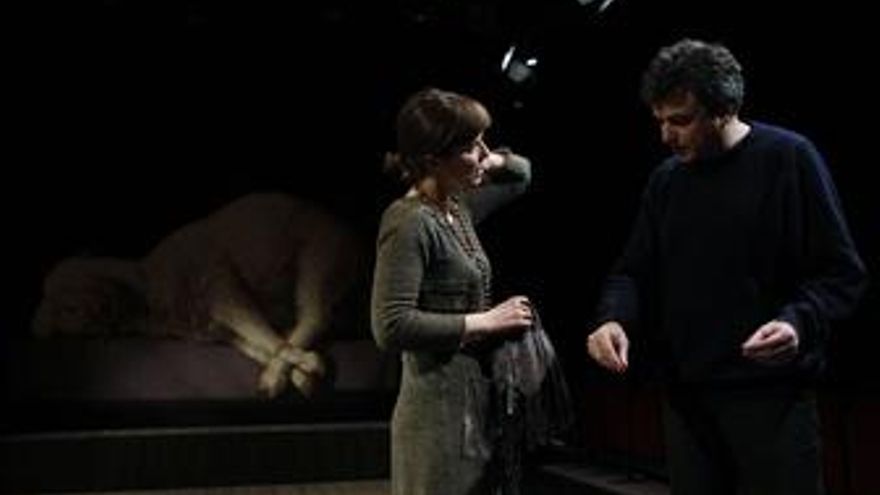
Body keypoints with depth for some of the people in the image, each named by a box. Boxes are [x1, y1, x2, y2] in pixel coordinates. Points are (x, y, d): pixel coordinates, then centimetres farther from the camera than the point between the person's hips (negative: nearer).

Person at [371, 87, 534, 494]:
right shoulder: (410, 223, -17)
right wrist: (485, 321, -19)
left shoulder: (458, 208, 8)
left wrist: (494, 163, 4)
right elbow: (391, 327, -25)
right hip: (440, 415, -8)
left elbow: (521, 173, 27)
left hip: (476, 408, 9)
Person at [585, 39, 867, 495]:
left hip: (772, 392, -4)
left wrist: (799, 321, -24)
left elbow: (841, 271, -5)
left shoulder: (788, 158, -6)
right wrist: (614, 318, -10)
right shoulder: (665, 180, 9)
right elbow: (634, 270, 12)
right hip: (685, 393, 5)